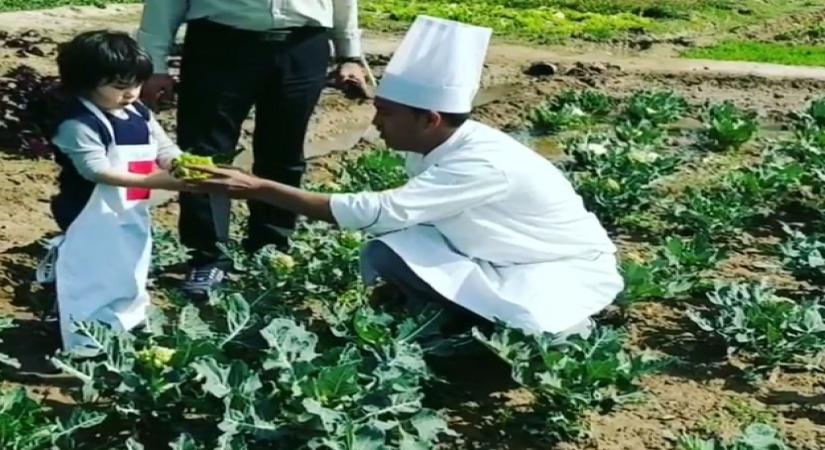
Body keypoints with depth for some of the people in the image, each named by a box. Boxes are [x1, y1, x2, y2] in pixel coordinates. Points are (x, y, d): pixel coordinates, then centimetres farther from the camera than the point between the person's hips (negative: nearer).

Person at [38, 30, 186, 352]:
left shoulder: (139, 115, 3)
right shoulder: (78, 124, -22)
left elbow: (166, 151, 2)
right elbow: (97, 170, -28)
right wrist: (152, 181, -34)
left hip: (132, 215, 8)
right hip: (92, 220, -8)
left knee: (129, 278, 23)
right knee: (91, 284, 2)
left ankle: (126, 332, 41)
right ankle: (88, 347, 14)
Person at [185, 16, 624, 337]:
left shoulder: (484, 164, -34)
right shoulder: (431, 147, -8)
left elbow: (376, 212, -38)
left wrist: (260, 189, -36)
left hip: (570, 268, -7)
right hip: (500, 259, 7)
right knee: (386, 256, -13)